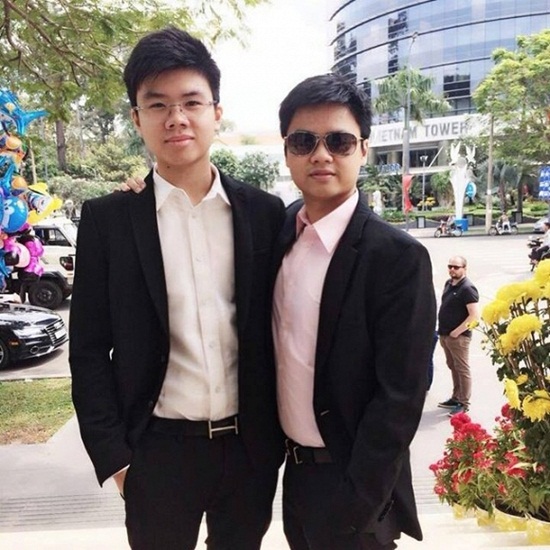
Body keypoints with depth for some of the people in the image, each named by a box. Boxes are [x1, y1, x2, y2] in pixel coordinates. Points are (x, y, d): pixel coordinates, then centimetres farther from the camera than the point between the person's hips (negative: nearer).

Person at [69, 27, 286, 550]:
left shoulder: (264, 211, -2)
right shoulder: (107, 219, -6)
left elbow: (276, 328, 4)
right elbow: (89, 350, -3)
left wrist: (279, 429, 6)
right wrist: (113, 455, -6)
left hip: (251, 445, 2)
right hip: (158, 450, -1)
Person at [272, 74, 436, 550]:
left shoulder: (399, 257, -19)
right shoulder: (281, 228, -2)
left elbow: (400, 399, -19)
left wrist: (354, 508, -17)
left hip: (354, 483, -5)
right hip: (294, 470, 6)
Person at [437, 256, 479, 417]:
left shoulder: (467, 288, -16)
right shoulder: (449, 283, 9)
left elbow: (474, 315, -22)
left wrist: (457, 331, -19)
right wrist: (443, 328, 12)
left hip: (458, 336, -8)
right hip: (445, 334, 9)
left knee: (462, 369, 0)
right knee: (453, 367, 17)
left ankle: (464, 404, 8)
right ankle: (456, 398, 29)